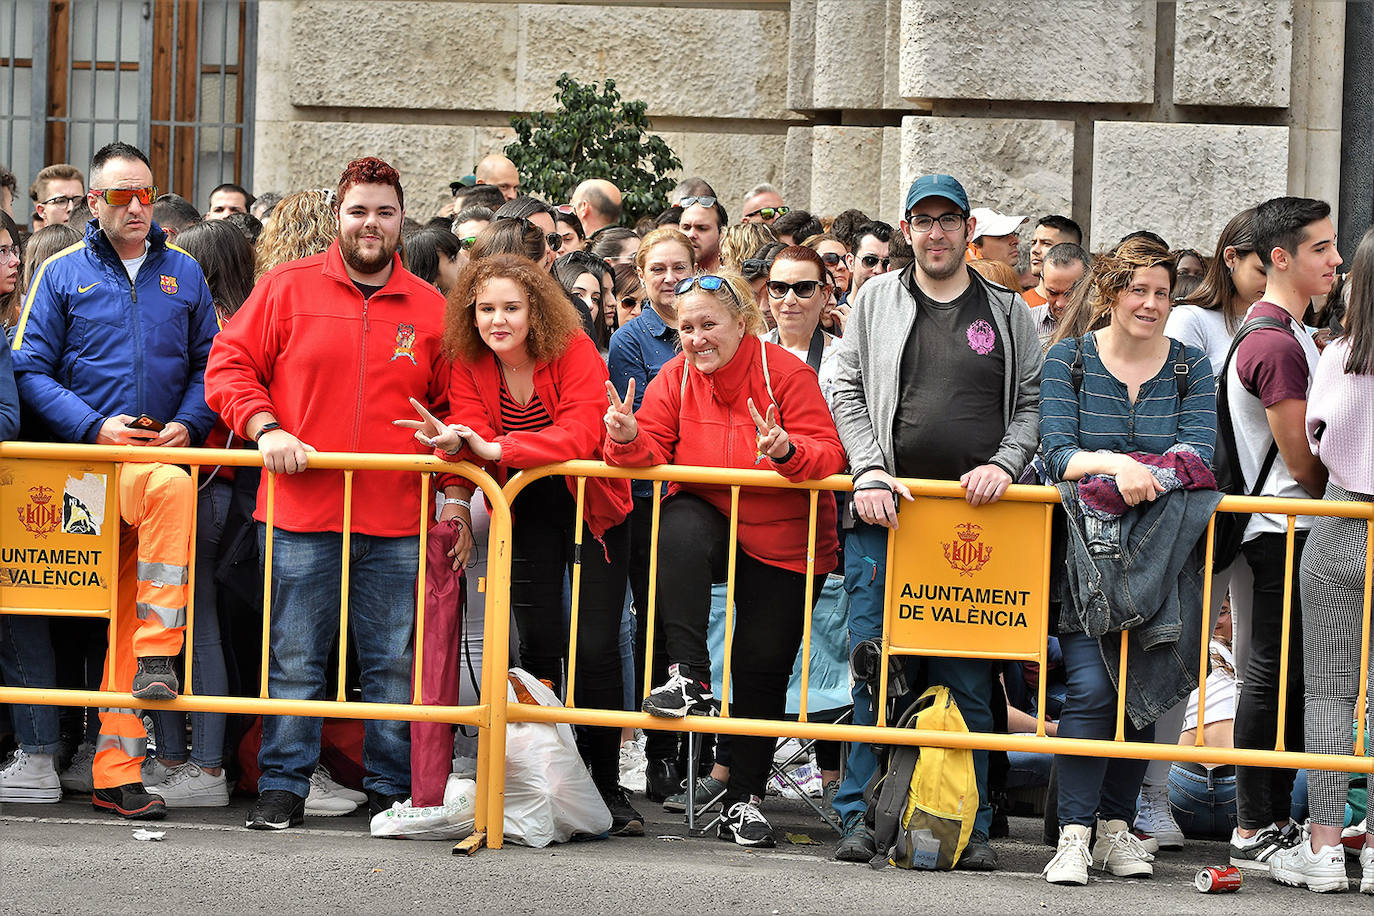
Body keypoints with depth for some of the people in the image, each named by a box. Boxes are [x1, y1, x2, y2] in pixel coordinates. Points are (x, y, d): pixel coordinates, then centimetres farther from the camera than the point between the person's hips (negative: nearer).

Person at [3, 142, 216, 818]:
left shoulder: (183, 274, 13)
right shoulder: (63, 274, 6)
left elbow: (209, 364, 14)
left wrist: (188, 424, -5)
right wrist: (95, 427, -11)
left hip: (161, 452, 3)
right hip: (92, 457, -3)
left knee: (124, 614, 0)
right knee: (171, 485, -36)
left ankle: (116, 769, 1)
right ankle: (158, 652, -28)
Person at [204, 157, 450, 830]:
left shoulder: (431, 309, 9)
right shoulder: (287, 288, 4)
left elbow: (452, 406, 16)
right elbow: (229, 365, 3)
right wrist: (266, 427, -11)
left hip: (397, 522, 1)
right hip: (301, 514, -1)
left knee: (393, 665, 5)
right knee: (294, 661, 3)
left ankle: (391, 790, 14)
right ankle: (283, 788, 10)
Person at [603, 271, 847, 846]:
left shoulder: (786, 373, -14)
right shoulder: (676, 377, -3)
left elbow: (828, 455, -18)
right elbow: (654, 450, -7)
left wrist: (786, 450, -39)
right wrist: (629, 438, -30)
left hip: (782, 544, -1)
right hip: (706, 519, 1)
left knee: (763, 668, 3)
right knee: (680, 529, -36)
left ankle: (744, 801, 17)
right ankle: (689, 677, -34)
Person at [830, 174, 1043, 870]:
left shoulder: (1007, 312, 13)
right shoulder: (876, 302, 12)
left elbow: (1032, 401, 10)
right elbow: (847, 393, 8)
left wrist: (1004, 463, -8)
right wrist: (870, 470, -7)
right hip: (887, 509, 0)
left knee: (967, 679, 2)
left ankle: (969, 825, 7)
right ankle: (860, 816, 4)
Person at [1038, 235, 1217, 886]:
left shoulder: (1190, 368, 6)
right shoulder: (1069, 359, 2)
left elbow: (1198, 454, -7)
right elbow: (1057, 452, -9)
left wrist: (1148, 472, -26)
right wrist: (1117, 465, -28)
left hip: (1160, 554, 3)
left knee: (1143, 691, 4)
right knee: (1089, 689, -14)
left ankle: (1117, 828, 14)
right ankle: (1074, 834, -13)